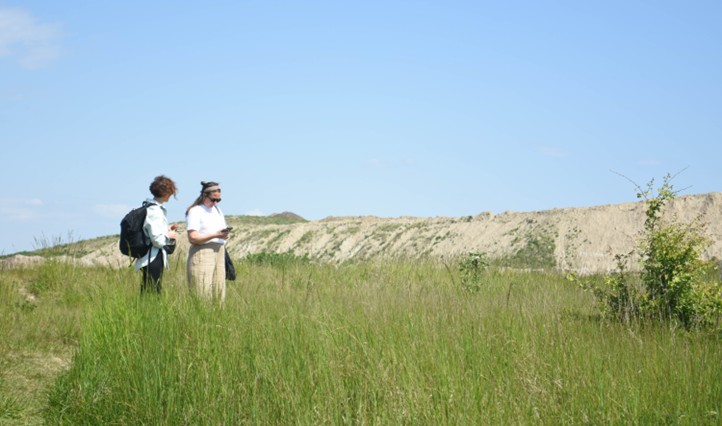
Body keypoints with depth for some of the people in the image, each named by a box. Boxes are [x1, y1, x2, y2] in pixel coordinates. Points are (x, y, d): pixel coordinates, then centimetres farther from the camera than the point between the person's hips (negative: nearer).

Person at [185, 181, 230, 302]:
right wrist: (215, 235, -19)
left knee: (218, 293, 1)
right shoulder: (195, 211, -3)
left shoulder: (217, 210, 20)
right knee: (202, 293, -13)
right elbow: (193, 237, -12)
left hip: (219, 252, 7)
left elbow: (223, 231, 23)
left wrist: (225, 234, 0)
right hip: (202, 253, -7)